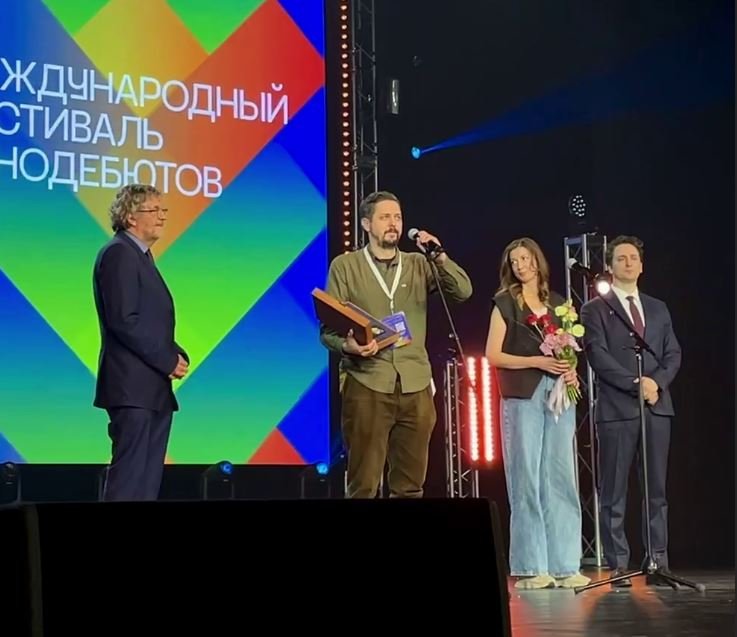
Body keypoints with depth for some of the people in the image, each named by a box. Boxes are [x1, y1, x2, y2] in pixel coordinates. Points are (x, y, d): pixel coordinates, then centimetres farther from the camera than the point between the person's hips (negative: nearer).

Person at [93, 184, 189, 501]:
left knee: (148, 480, 10)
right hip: (133, 387, -10)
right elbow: (123, 320, -19)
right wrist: (168, 360, -14)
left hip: (152, 388, 10)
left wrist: (177, 355, 4)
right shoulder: (119, 253, -10)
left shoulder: (141, 256, 20)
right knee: (129, 478, -10)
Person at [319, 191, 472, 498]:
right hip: (366, 386, -3)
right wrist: (348, 346, -19)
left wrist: (440, 257, -9)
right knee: (363, 486, -5)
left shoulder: (418, 264, 14)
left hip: (415, 387, 3)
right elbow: (328, 328, 2)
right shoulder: (345, 266, 6)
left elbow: (463, 291, 3)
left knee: (410, 486, 8)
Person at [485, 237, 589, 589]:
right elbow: (493, 355, -3)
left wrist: (571, 371, -1)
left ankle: (563, 565, 4)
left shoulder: (557, 303, 16)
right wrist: (537, 362, -13)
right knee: (528, 480, -4)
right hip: (522, 397, -4)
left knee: (561, 478, 1)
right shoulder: (505, 303, 4)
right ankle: (530, 568, -1)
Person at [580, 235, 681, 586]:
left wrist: (657, 381, -7)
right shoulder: (595, 309, 4)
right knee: (614, 492, -2)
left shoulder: (658, 309, 18)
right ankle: (618, 565, 0)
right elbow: (598, 357, -7)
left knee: (657, 488, 4)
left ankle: (658, 562, 7)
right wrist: (636, 383, -14)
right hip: (617, 408, -4)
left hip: (657, 406, 4)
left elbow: (673, 354, 12)